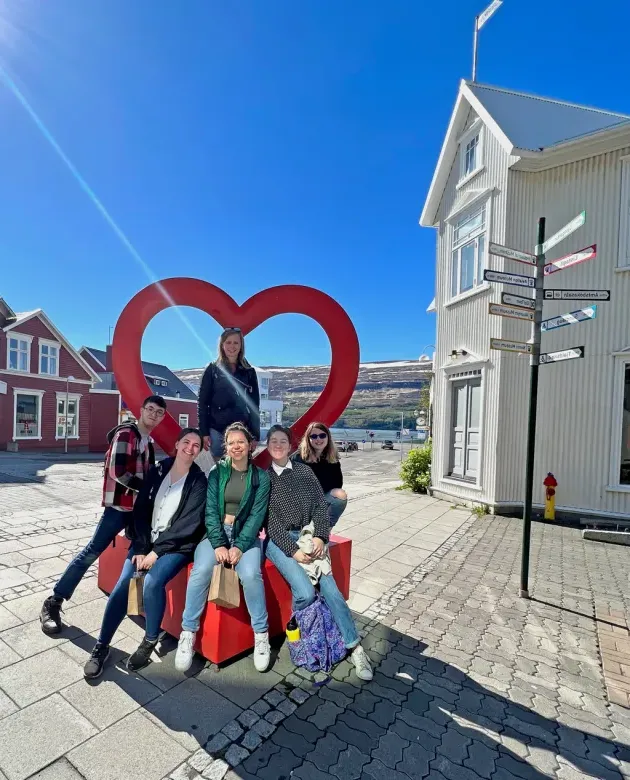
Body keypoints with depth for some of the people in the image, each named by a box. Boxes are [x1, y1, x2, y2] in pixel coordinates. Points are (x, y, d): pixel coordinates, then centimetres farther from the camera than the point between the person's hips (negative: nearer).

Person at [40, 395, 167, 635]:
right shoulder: (125, 434, -13)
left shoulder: (149, 441, 13)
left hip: (139, 506, 8)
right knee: (92, 552, -3)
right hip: (119, 506, -8)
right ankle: (53, 604, 9)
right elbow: (118, 473, -21)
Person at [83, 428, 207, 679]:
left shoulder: (199, 482, -7)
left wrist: (156, 552, -16)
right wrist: (141, 549, -9)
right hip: (146, 540, 4)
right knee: (123, 583, -15)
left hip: (177, 545, -3)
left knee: (152, 582, -25)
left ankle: (150, 642, 0)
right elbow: (140, 510, 1)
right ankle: (101, 646, 4)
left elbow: (189, 524, -13)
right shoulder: (158, 470, 3)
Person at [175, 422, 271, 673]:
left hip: (246, 535, -1)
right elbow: (210, 510, -4)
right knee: (201, 571, -28)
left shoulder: (261, 477, 0)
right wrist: (219, 544, -17)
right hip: (216, 533, 1)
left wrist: (239, 546, -17)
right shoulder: (216, 472, 3)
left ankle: (261, 633, -7)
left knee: (250, 574, -29)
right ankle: (188, 632, -8)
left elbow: (257, 514, -5)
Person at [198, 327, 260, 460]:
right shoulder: (212, 370, 2)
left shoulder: (249, 372, 5)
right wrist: (204, 432, -5)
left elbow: (254, 405, 6)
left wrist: (255, 435, 2)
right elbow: (203, 402, 2)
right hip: (216, 431, -1)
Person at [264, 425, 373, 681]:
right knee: (306, 592, -20)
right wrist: (293, 550, -14)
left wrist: (319, 537, -10)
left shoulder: (305, 471, 9)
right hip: (279, 540, -2)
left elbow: (321, 506, 5)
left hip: (307, 536, 2)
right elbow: (270, 521, -6)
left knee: (329, 588, -15)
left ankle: (355, 648, -1)